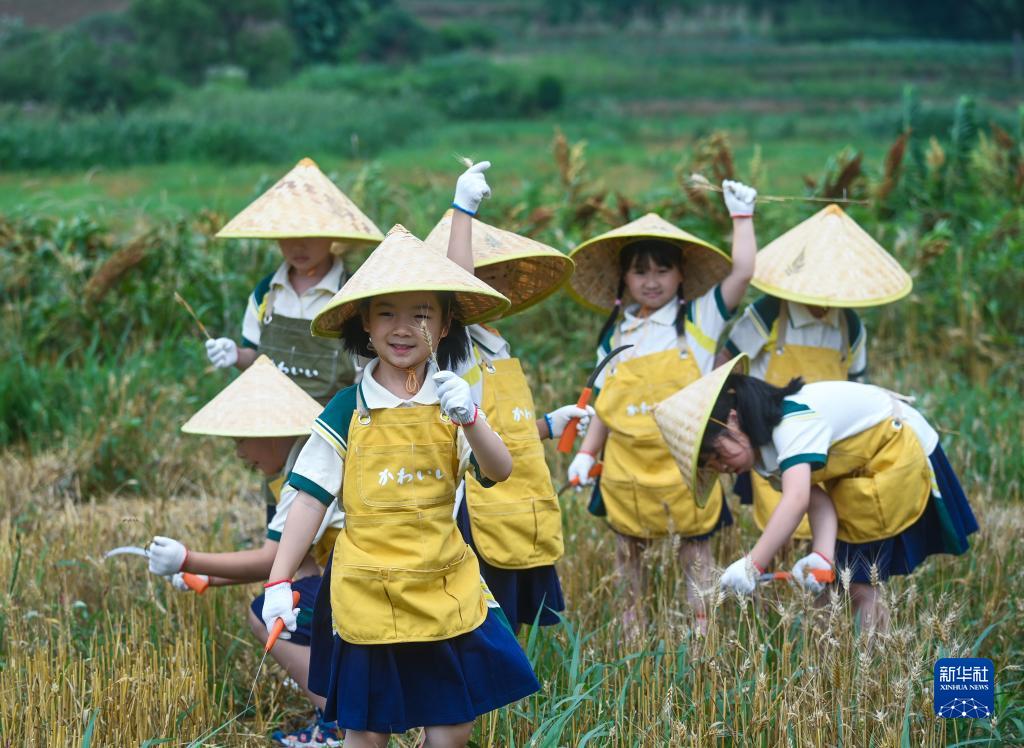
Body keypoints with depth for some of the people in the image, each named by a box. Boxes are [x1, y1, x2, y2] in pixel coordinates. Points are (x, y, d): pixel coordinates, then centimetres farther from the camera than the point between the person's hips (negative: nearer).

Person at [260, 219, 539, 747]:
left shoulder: (450, 401, 1)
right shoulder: (347, 411, -5)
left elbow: (499, 471, -11)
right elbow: (311, 499, -4)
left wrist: (469, 418, -29)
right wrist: (279, 581, -9)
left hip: (445, 587, 2)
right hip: (367, 592, -2)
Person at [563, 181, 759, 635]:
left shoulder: (698, 320, -2)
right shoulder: (616, 335, 8)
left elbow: (742, 273, -12)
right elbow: (605, 405, 12)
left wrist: (741, 215, -6)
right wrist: (586, 452, 3)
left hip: (684, 465, -4)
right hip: (627, 472, 4)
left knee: (695, 554, 3)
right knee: (628, 553, 12)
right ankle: (632, 642, 24)